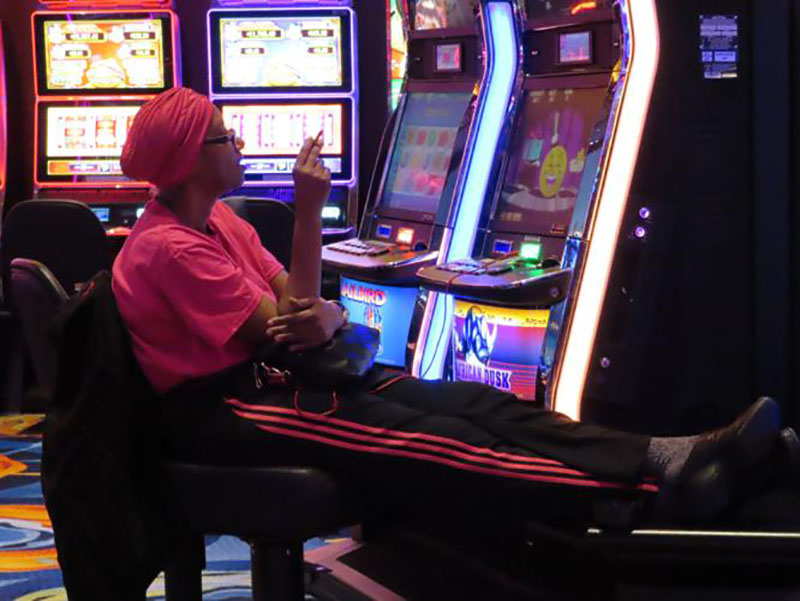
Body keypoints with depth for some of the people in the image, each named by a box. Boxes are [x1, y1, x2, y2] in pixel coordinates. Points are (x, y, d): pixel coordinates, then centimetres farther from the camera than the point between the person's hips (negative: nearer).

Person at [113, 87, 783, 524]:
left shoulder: (216, 219, 13)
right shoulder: (167, 249, -16)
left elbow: (292, 300, 6)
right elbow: (287, 323, -17)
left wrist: (331, 316, -17)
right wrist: (309, 212, -15)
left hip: (257, 376, 9)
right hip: (217, 411, -9)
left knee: (459, 400, -10)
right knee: (414, 438, -24)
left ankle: (664, 456, -25)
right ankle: (656, 482, -36)